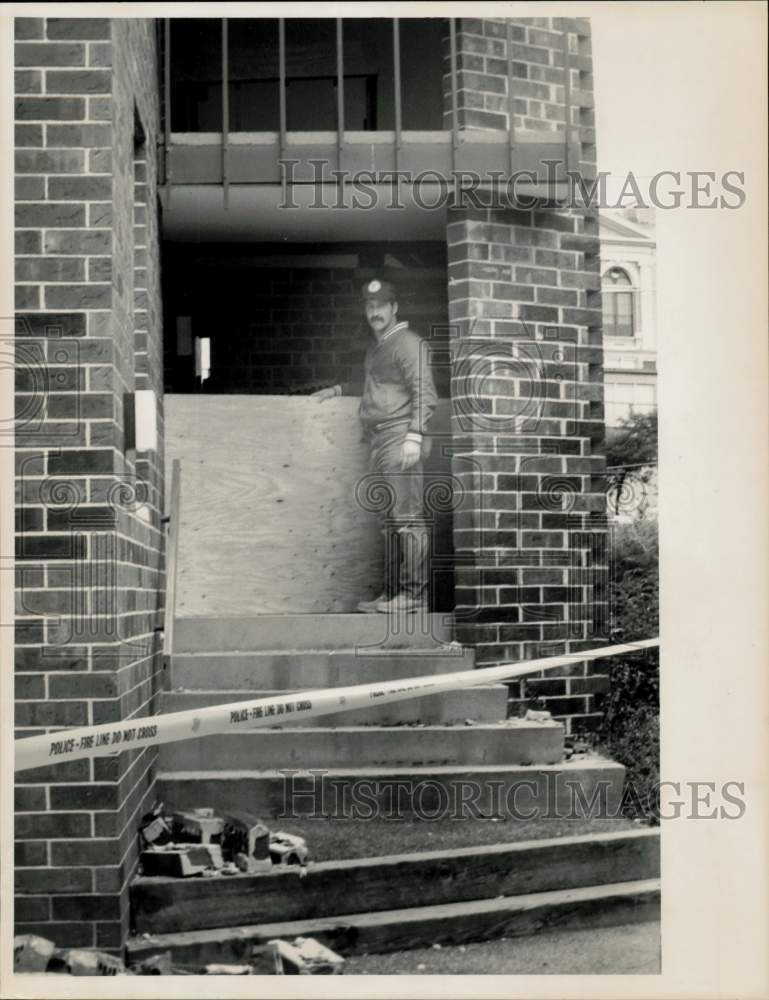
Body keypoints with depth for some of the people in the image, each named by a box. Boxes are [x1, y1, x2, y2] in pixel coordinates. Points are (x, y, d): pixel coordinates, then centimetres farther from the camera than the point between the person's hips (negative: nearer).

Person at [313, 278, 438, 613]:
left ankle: (414, 592, -12)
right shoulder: (375, 346, 23)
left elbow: (424, 393, -14)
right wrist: (338, 390, 31)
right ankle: (393, 592, 13)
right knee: (390, 520, 10)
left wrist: (414, 435, -23)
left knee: (408, 516, -12)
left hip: (400, 437, -10)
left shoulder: (407, 342, -5)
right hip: (379, 441, 10)